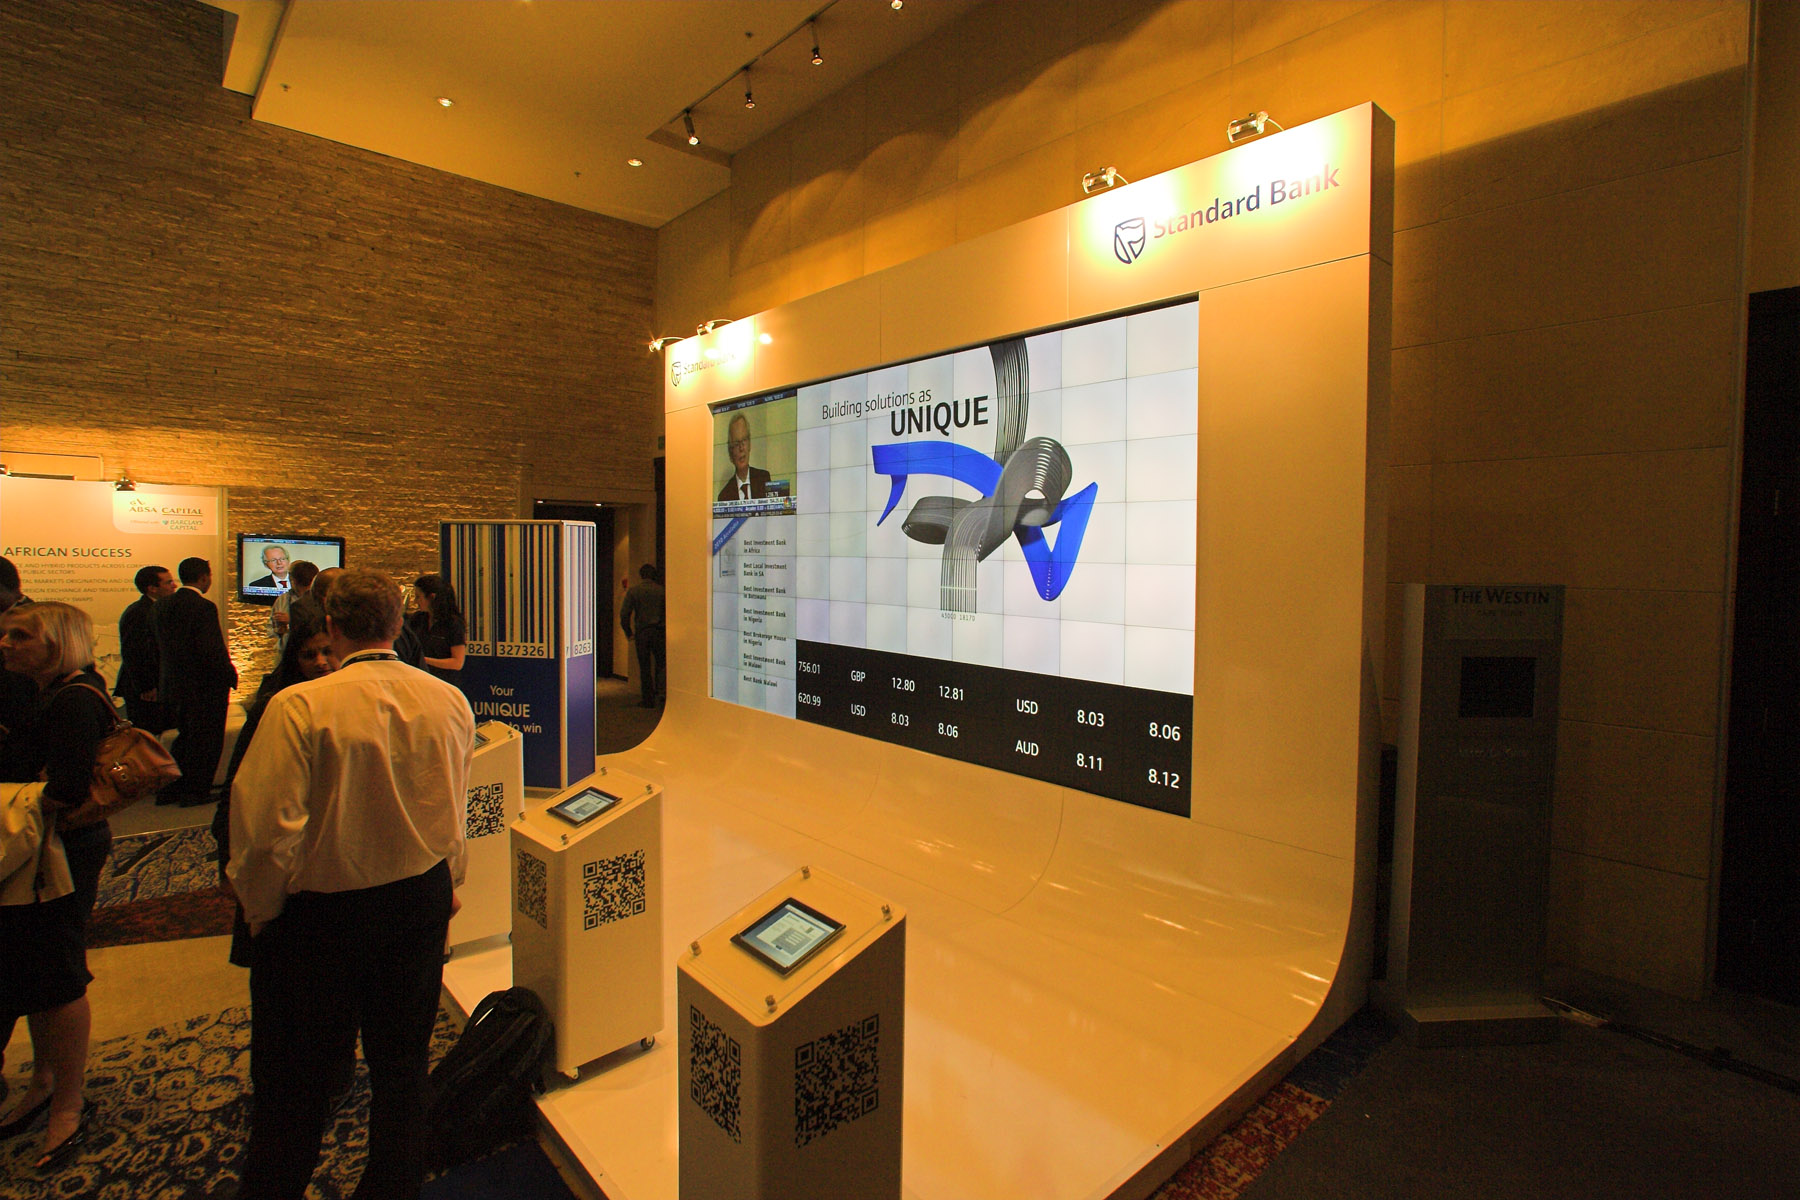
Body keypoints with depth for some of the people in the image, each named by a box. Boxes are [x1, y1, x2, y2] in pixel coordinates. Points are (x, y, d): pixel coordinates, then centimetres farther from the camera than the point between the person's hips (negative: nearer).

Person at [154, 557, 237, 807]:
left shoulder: (162, 604, 5)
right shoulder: (203, 607, -20)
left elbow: (159, 646, 12)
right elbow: (212, 651, -23)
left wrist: (173, 672, 21)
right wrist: (231, 676, -11)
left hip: (172, 686, 8)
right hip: (204, 688, -8)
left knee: (185, 737, 21)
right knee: (205, 740, 6)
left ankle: (170, 790, 27)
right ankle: (196, 791, 14)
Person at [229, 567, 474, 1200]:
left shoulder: (299, 707, -20)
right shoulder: (451, 702, -7)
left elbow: (268, 827, -19)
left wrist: (261, 911, -1)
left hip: (320, 911, -4)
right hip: (422, 900, 4)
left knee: (293, 1076, 18)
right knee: (402, 1059, 20)